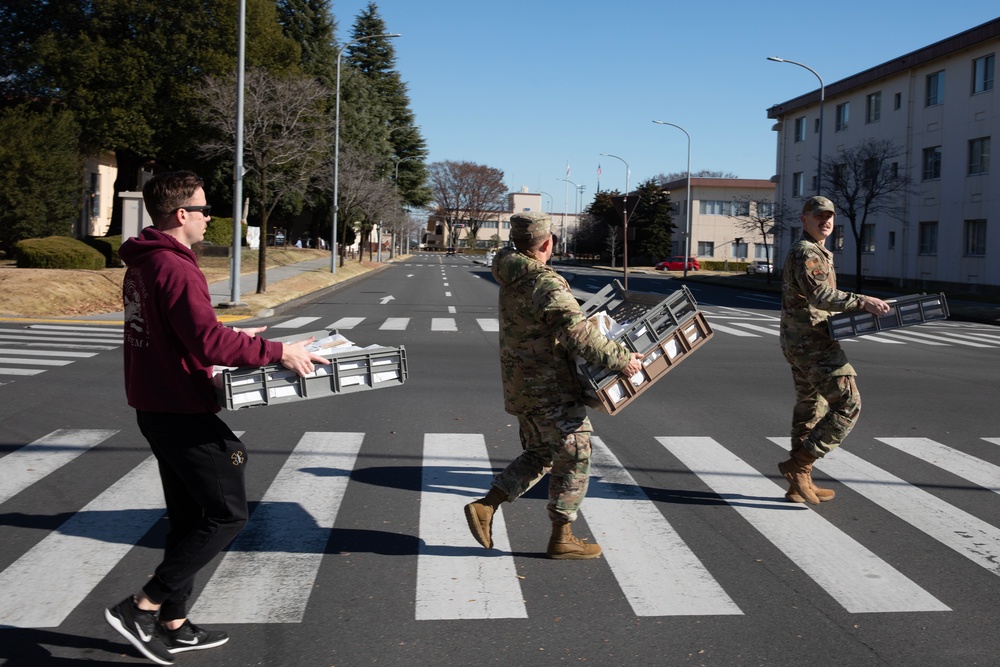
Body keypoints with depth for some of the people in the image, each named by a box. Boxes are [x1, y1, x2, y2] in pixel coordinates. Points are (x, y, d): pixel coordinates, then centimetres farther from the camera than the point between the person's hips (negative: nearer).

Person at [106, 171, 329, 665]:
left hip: (156, 407, 10)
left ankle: (174, 626, 26)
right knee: (226, 513, 0)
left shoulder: (141, 264, 10)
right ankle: (142, 607, 2)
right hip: (183, 413, -10)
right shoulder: (176, 268, -21)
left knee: (189, 517, 18)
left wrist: (232, 337, 20)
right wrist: (278, 352, -23)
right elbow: (209, 344, -29)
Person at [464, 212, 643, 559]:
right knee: (574, 457, 3)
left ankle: (485, 506, 11)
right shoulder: (547, 285, -21)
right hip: (550, 388, -9)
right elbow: (578, 334, -30)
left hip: (520, 386, 9)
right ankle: (561, 539, 11)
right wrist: (620, 359, -23)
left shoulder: (512, 279, 9)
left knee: (539, 455, 20)